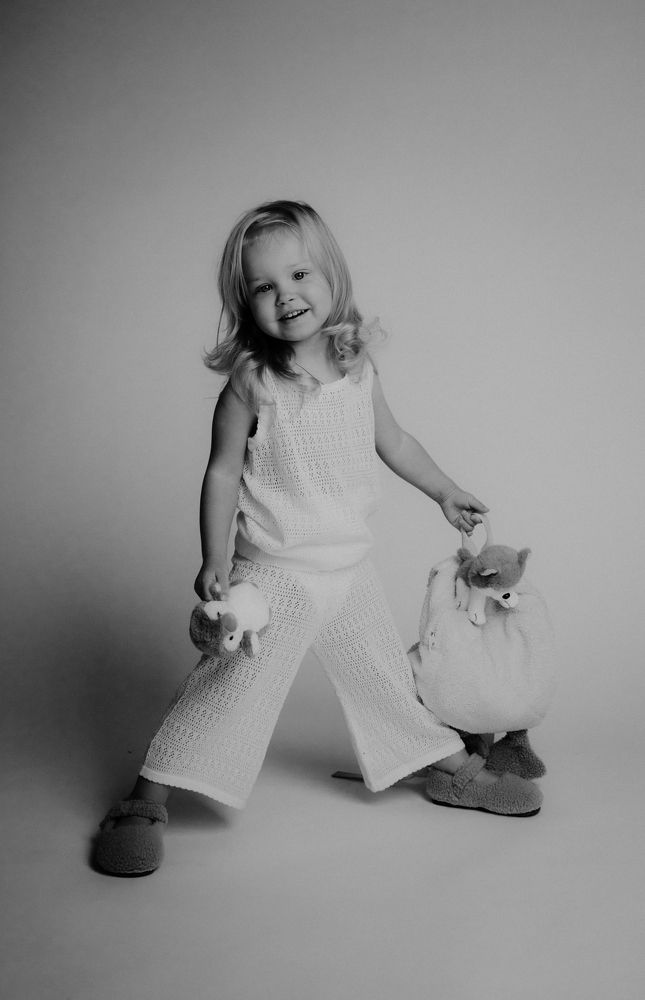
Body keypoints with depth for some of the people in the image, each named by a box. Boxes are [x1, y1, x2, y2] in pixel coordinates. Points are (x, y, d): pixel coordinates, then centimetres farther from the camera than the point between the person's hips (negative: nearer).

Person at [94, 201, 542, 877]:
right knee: (231, 684, -7)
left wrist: (445, 492, 28)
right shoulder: (251, 385, -14)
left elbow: (392, 441, 18)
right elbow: (222, 473, -9)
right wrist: (216, 558, -17)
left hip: (351, 567, 5)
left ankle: (451, 769, 36)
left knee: (386, 676, 19)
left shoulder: (359, 370, 1)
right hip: (276, 573, -5)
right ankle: (147, 796, 5)